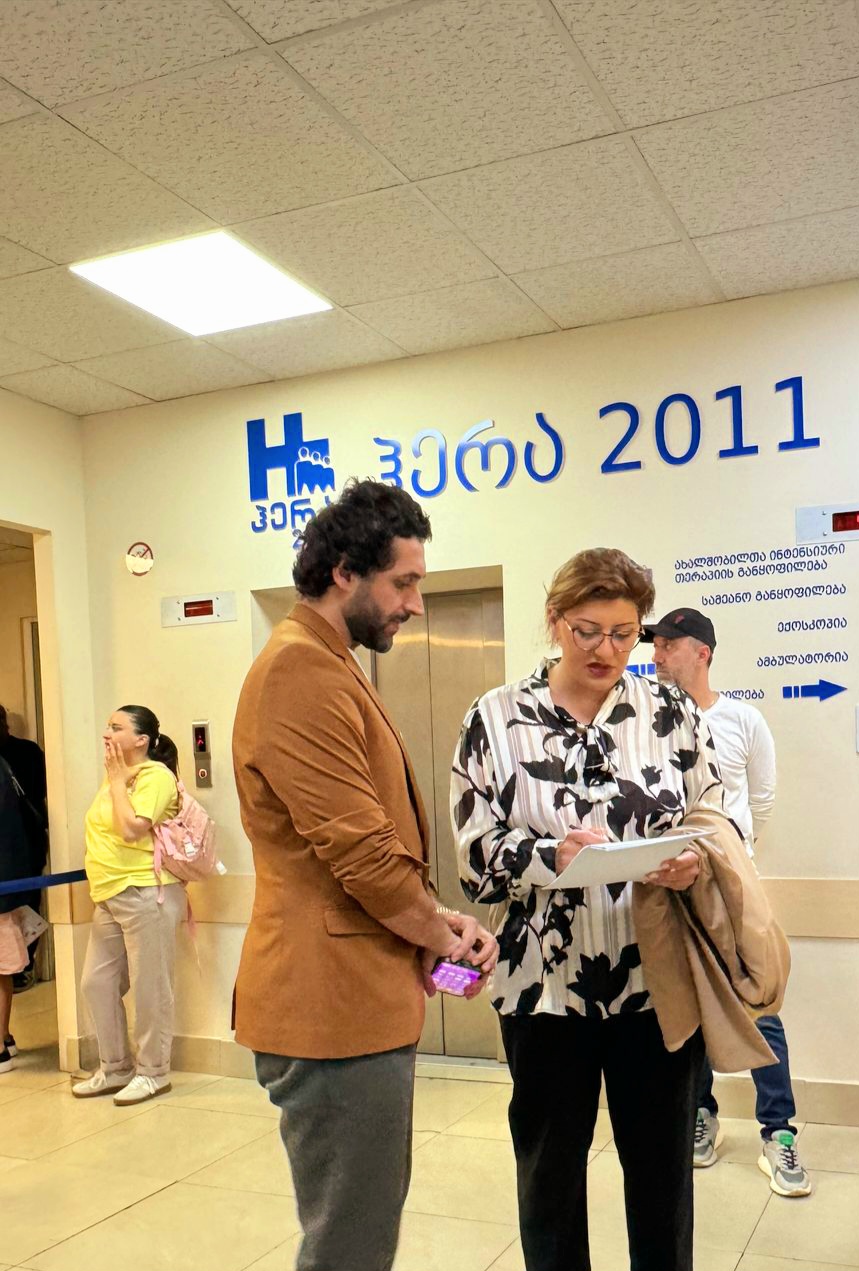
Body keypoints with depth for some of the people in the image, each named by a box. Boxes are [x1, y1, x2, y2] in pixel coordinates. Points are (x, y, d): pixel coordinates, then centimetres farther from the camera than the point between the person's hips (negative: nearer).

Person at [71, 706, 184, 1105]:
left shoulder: (155, 776, -12)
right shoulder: (117, 776, 15)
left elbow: (131, 829, -23)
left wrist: (118, 780, -15)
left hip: (146, 894, -9)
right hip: (111, 896, 10)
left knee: (149, 988, 1)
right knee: (96, 982, 13)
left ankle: (152, 1072, 15)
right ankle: (114, 1068, 27)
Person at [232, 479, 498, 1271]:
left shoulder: (331, 668, 15)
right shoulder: (303, 672, -19)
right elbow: (361, 852, -22)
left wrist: (438, 922, 7)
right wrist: (444, 936, -5)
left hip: (357, 995, 11)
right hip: (337, 1002, -11)